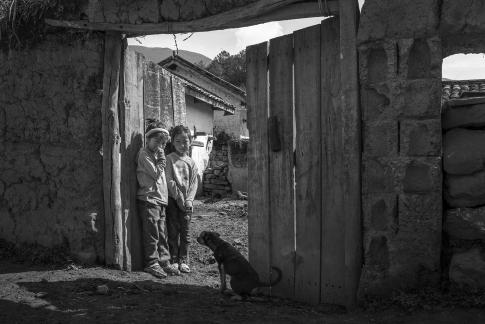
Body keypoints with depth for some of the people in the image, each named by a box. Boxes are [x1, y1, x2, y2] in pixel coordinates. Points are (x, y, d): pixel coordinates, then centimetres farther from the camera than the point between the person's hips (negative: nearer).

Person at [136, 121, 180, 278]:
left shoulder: (156, 154, 19)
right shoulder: (144, 154, -7)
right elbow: (156, 173, -13)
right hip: (148, 199, -8)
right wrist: (162, 158, -6)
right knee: (152, 234, -4)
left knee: (162, 234, 10)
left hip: (160, 199, 8)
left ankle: (164, 262, 15)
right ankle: (152, 264, 3)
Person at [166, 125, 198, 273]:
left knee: (185, 232, 5)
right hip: (173, 199, -3)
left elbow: (194, 183, 5)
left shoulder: (191, 162, 8)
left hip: (187, 201, 3)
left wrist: (189, 200, -8)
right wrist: (179, 198, -13)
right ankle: (174, 260, 9)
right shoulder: (169, 159, -3)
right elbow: (169, 181, -9)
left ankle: (183, 261, 13)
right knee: (173, 231, 1)